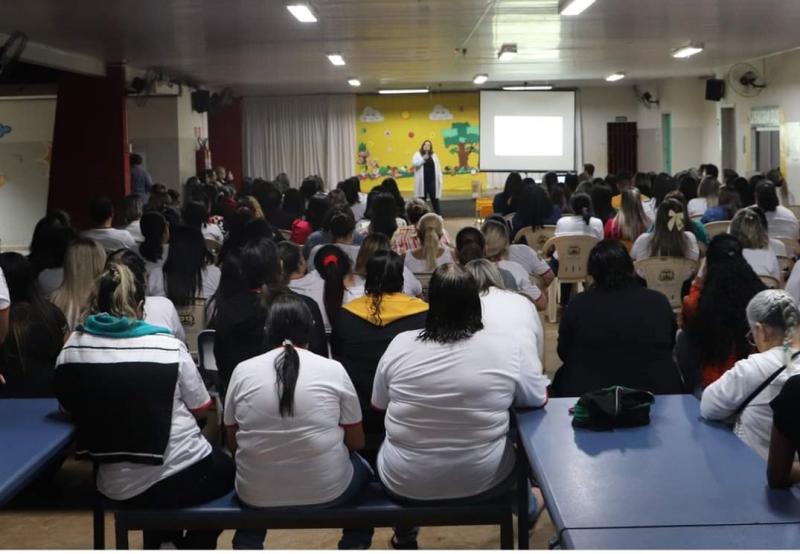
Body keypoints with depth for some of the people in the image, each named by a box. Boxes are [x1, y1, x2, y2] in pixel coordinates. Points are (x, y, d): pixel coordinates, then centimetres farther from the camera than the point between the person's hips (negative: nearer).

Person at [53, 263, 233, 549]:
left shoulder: (71, 349, -4)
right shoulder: (169, 346, -10)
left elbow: (70, 409, 11)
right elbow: (201, 408, 2)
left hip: (115, 486, 4)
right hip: (180, 477, -4)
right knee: (226, 469, 29)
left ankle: (162, 539, 32)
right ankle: (195, 546, 23)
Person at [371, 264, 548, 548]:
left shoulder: (399, 345, -11)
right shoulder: (506, 349, -14)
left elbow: (378, 405, 3)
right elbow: (540, 399, 2)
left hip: (405, 483, 1)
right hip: (484, 481, 0)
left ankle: (404, 535, 44)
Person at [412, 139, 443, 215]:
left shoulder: (434, 156, 10)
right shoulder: (418, 154, 4)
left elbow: (438, 167, 8)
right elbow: (414, 164, -12)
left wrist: (440, 178, 1)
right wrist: (423, 159, -19)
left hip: (432, 180, 2)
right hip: (422, 180, -2)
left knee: (434, 198, 2)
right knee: (422, 198, 2)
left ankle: (438, 214, 6)